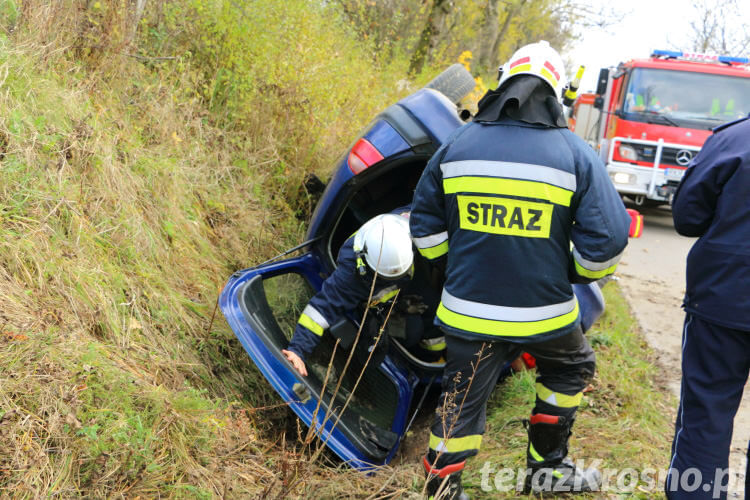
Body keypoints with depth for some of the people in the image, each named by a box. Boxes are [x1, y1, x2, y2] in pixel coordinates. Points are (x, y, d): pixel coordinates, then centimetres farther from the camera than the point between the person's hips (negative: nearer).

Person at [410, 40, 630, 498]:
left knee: (461, 401, 14)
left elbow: (426, 227, 8)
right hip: (543, 313, -1)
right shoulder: (576, 155, -7)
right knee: (570, 368, 27)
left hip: (467, 310, 2)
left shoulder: (456, 146, 1)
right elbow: (607, 241, -10)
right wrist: (574, 273, 9)